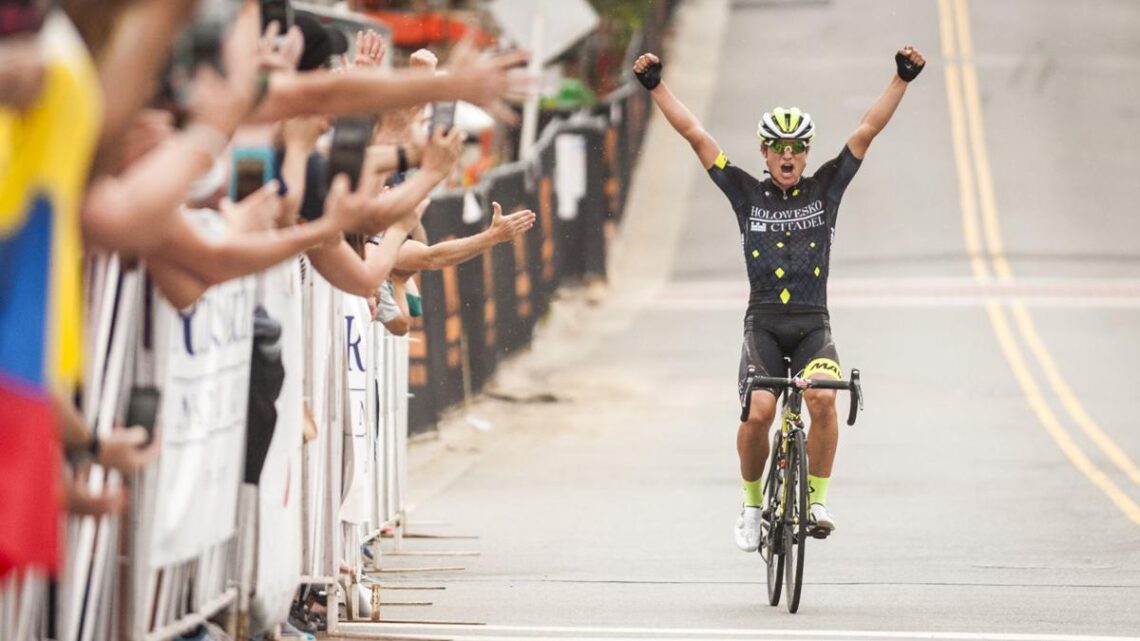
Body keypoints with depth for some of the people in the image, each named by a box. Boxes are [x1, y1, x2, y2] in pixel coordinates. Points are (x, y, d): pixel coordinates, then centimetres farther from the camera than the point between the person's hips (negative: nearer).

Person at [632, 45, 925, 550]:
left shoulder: (826, 189, 9)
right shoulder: (747, 194, 7)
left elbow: (866, 132, 4)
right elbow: (695, 135, 6)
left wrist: (902, 79, -2)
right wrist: (656, 86, 4)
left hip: (813, 325, 0)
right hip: (763, 324, 0)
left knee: (823, 398, -26)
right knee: (758, 412, -22)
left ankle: (816, 499, -11)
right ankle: (752, 504, 0)